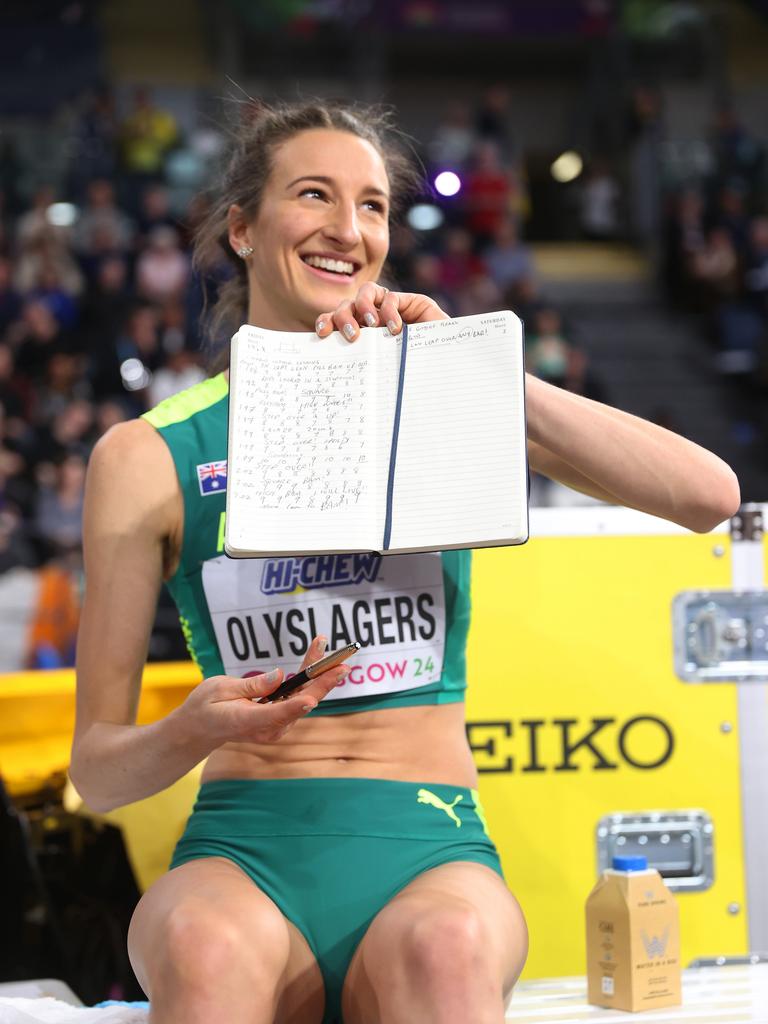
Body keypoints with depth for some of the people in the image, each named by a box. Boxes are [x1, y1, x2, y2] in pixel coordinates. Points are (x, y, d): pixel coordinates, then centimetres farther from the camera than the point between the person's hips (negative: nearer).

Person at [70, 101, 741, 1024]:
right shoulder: (149, 456, 6)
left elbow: (709, 495, -6)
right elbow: (97, 769, 6)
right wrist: (195, 732, -17)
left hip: (430, 851, 0)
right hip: (244, 852, 0)